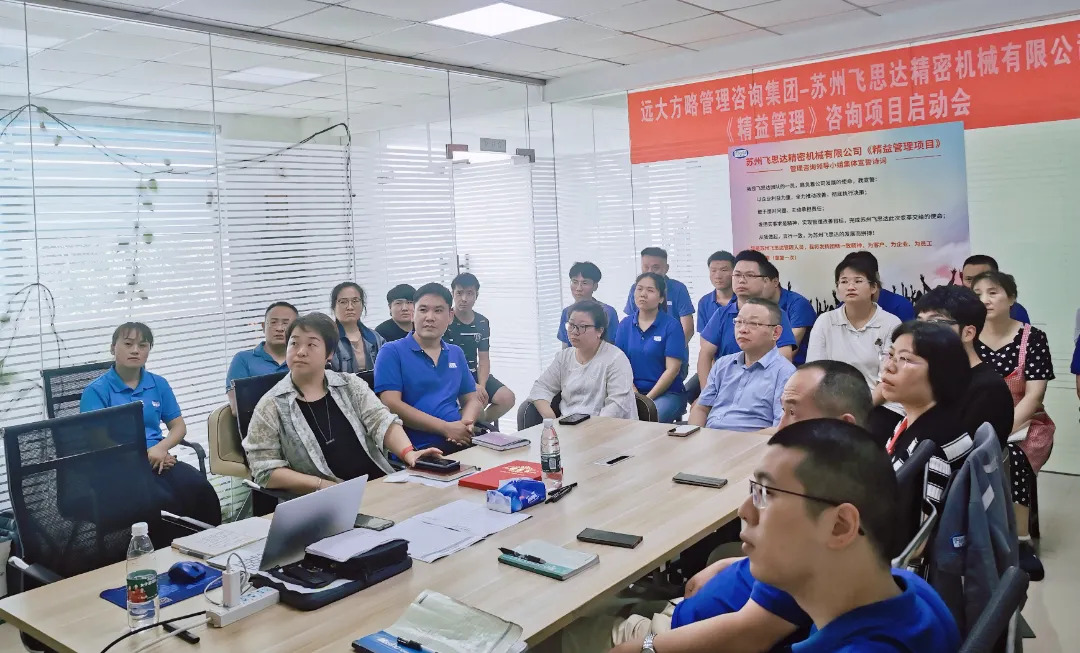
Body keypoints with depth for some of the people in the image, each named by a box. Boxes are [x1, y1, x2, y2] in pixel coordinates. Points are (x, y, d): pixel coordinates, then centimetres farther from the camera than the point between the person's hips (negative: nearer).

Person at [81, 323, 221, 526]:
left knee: (201, 490, -28)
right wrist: (143, 455, -12)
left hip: (159, 460, 4)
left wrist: (161, 448, -8)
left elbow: (179, 426, 14)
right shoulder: (96, 391, 3)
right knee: (163, 501, -35)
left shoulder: (159, 384, 15)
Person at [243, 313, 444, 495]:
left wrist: (408, 452, -20)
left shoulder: (351, 385, 11)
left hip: (380, 485, 3)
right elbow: (265, 471, -2)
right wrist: (321, 484, -13)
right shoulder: (271, 406, 2)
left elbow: (382, 422, 0)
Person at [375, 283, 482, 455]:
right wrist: (445, 428, -14)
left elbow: (471, 400, 20)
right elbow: (391, 405, -9)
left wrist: (466, 425, -4)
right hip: (414, 450, -6)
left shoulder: (456, 353, 19)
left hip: (459, 444, 7)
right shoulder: (392, 352, 2)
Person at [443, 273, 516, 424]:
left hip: (474, 374, 6)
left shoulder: (482, 323, 7)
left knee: (507, 398, -15)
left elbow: (484, 360, 5)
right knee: (477, 404, -32)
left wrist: (482, 385, -15)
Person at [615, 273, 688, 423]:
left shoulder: (671, 325, -3)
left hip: (667, 393, -3)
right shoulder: (625, 324, 9)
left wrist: (647, 399, -13)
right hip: (633, 391, 3)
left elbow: (672, 370, -8)